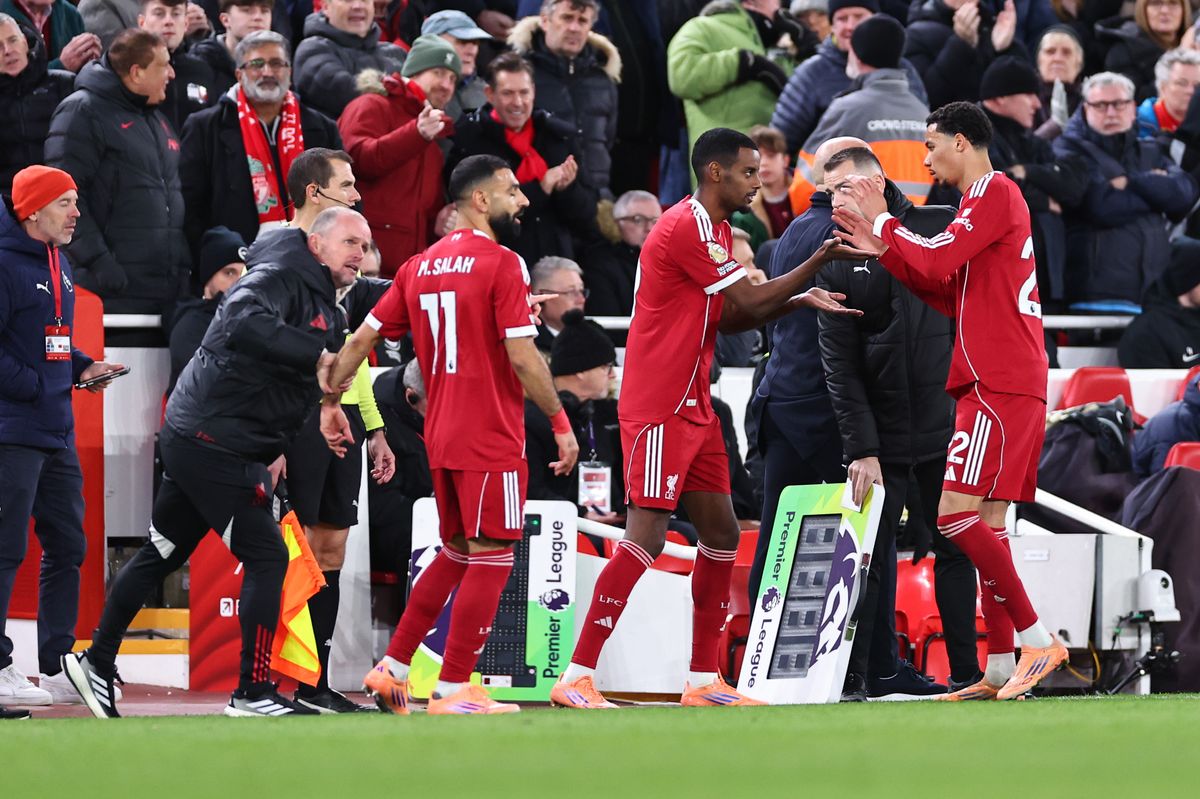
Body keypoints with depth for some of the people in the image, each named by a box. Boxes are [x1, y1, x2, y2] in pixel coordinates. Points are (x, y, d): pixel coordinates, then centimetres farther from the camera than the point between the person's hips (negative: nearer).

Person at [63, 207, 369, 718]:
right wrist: (317, 355, -35)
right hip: (216, 442, -10)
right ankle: (253, 692, -2)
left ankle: (97, 662, 26)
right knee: (267, 557, -7)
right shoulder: (280, 277, -15)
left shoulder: (319, 302, 16)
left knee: (162, 554, 17)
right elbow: (243, 322, -36)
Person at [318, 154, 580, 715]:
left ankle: (391, 669, 17)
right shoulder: (501, 264, -11)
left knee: (456, 554, 20)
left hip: (441, 437, 8)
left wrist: (330, 403, 21)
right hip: (491, 439, -8)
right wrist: (561, 424, -9)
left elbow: (362, 338, 11)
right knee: (492, 556, -2)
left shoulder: (420, 268, 11)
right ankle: (453, 691, -3)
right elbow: (522, 356, -16)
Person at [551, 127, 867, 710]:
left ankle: (704, 680, 15)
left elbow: (730, 317, 19)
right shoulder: (686, 229, -16)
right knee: (646, 536, -13)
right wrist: (819, 261, -12)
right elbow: (748, 301, -16)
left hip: (694, 410, 10)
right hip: (658, 411, -10)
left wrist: (800, 300, 7)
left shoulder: (715, 230, 15)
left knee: (721, 534, 9)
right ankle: (576, 678, -12)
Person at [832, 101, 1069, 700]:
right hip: (995, 384, 10)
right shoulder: (985, 199, 23)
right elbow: (950, 296, 25)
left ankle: (1038, 640, -16)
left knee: (956, 513, -16)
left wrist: (884, 222, -3)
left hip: (999, 386, -10)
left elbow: (938, 261, -18)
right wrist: (885, 248, 19)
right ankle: (1001, 669, 7)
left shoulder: (995, 191, -8)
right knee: (986, 521, 8)